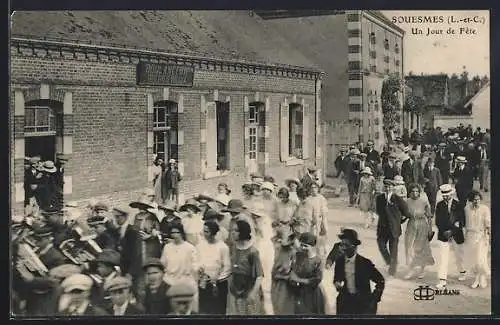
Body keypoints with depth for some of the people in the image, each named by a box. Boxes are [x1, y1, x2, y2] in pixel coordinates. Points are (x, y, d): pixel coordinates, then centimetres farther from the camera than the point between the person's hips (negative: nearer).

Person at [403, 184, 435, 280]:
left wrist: (430, 230, -4)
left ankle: (421, 270, 20)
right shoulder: (407, 202, -2)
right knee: (410, 248, 2)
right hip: (411, 226, 2)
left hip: (422, 226, -2)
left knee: (421, 248, 6)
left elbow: (429, 217, -3)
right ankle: (411, 270, 13)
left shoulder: (424, 202, -9)